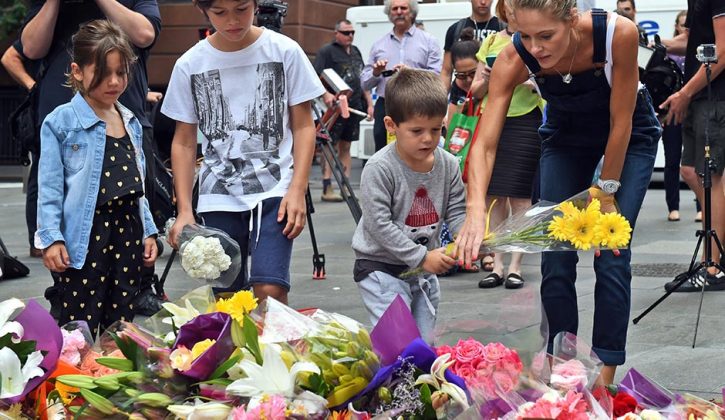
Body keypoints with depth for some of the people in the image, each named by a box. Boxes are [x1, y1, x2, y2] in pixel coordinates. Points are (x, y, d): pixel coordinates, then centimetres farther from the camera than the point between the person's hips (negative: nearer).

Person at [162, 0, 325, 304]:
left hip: (274, 191, -2)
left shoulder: (285, 52, -2)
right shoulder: (189, 65, 2)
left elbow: (303, 126, 2)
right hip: (219, 199, 2)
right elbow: (184, 142, 8)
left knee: (270, 291, -17)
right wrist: (185, 209, 0)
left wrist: (297, 190, -8)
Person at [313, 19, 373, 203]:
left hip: (355, 107, 7)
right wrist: (326, 94, -29)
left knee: (346, 147, 9)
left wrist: (369, 103, 18)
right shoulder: (327, 51, -3)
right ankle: (327, 189, -7)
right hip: (335, 106, -7)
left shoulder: (356, 52, 19)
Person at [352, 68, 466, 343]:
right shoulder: (379, 168, -19)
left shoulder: (448, 165, -3)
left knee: (425, 342, 14)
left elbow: (456, 213, 4)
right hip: (381, 267, -6)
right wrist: (421, 257, -23)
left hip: (424, 270, 6)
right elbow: (379, 223, -21)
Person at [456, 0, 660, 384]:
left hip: (629, 135, -2)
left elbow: (620, 123, -25)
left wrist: (605, 193, -18)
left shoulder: (618, 33, -37)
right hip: (565, 136, 2)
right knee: (556, 262, -4)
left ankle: (604, 377, 2)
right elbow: (484, 143, -34)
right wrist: (476, 210, -49)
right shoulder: (514, 57, -30)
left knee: (610, 258, -10)